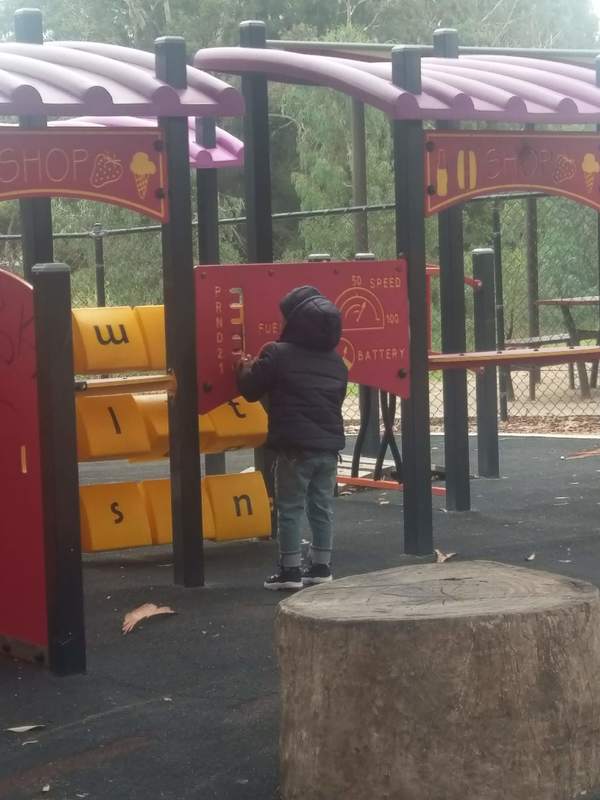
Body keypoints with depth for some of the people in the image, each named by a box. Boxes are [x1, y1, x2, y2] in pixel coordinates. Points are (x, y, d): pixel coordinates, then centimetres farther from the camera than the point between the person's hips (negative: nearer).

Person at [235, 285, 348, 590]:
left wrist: (245, 368, 19)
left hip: (295, 447, -6)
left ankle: (290, 570, 3)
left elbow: (251, 390, -3)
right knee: (322, 508, 13)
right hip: (329, 445, 6)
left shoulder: (278, 354, -10)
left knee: (290, 509, 1)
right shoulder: (336, 361, 10)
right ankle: (321, 566, 17)